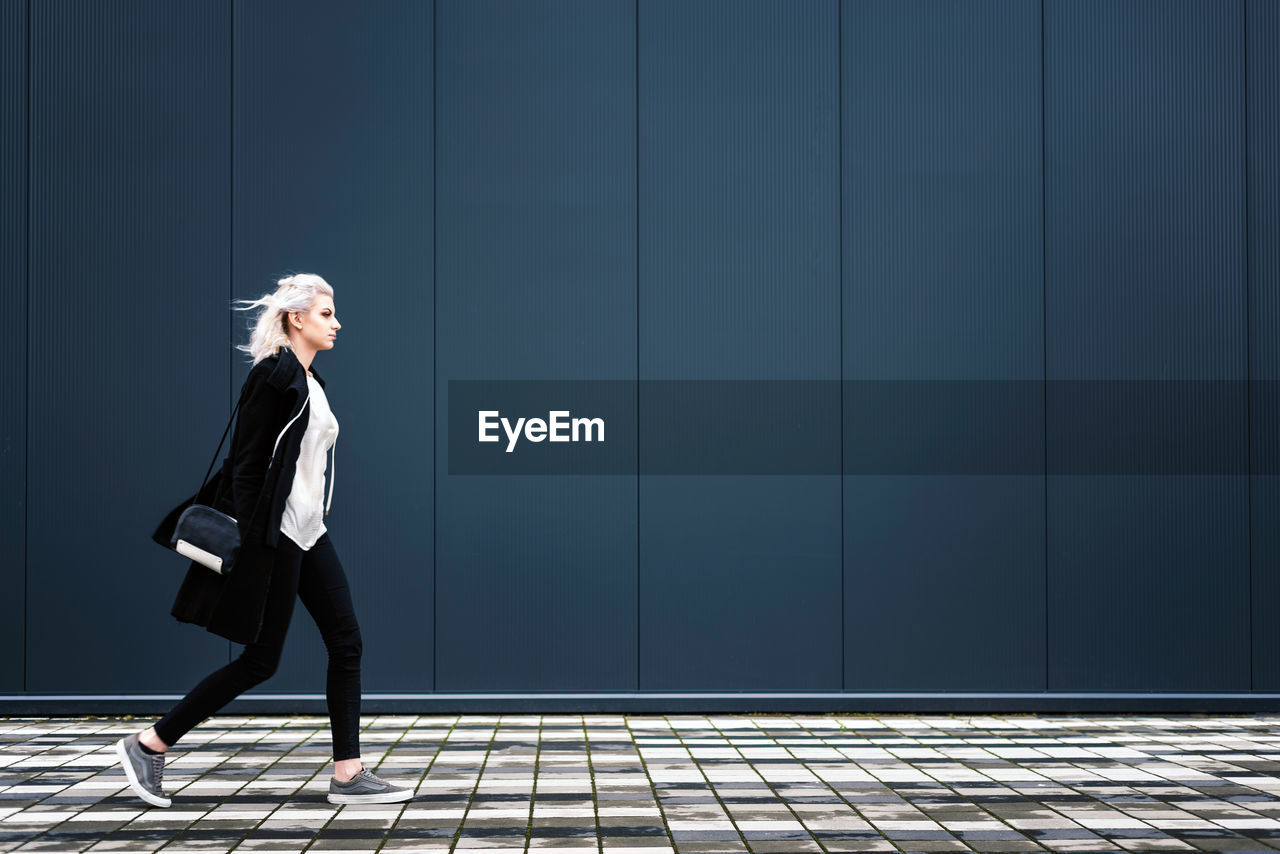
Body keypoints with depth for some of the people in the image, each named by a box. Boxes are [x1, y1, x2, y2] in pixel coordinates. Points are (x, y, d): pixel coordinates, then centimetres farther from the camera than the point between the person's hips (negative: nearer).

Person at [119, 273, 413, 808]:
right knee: (261, 659, -5)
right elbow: (246, 462, -15)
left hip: (309, 533, 9)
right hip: (273, 535, -9)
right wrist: (246, 538, -19)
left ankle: (348, 775, 4)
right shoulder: (273, 376, -12)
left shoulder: (309, 381, 15)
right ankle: (148, 744, 5)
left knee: (346, 642, 2)